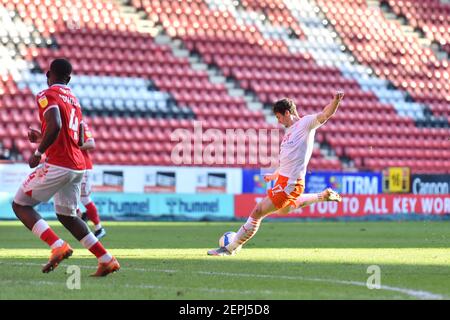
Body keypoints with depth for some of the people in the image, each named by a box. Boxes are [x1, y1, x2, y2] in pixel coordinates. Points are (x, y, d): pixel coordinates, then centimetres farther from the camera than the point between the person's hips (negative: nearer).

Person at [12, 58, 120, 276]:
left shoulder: (47, 96, -6)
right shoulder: (73, 99, 20)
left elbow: (55, 126, -24)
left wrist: (38, 152, -13)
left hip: (57, 165, -8)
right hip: (78, 166, 8)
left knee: (20, 205, 2)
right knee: (67, 215, 21)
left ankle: (58, 246, -15)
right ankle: (107, 260, 15)